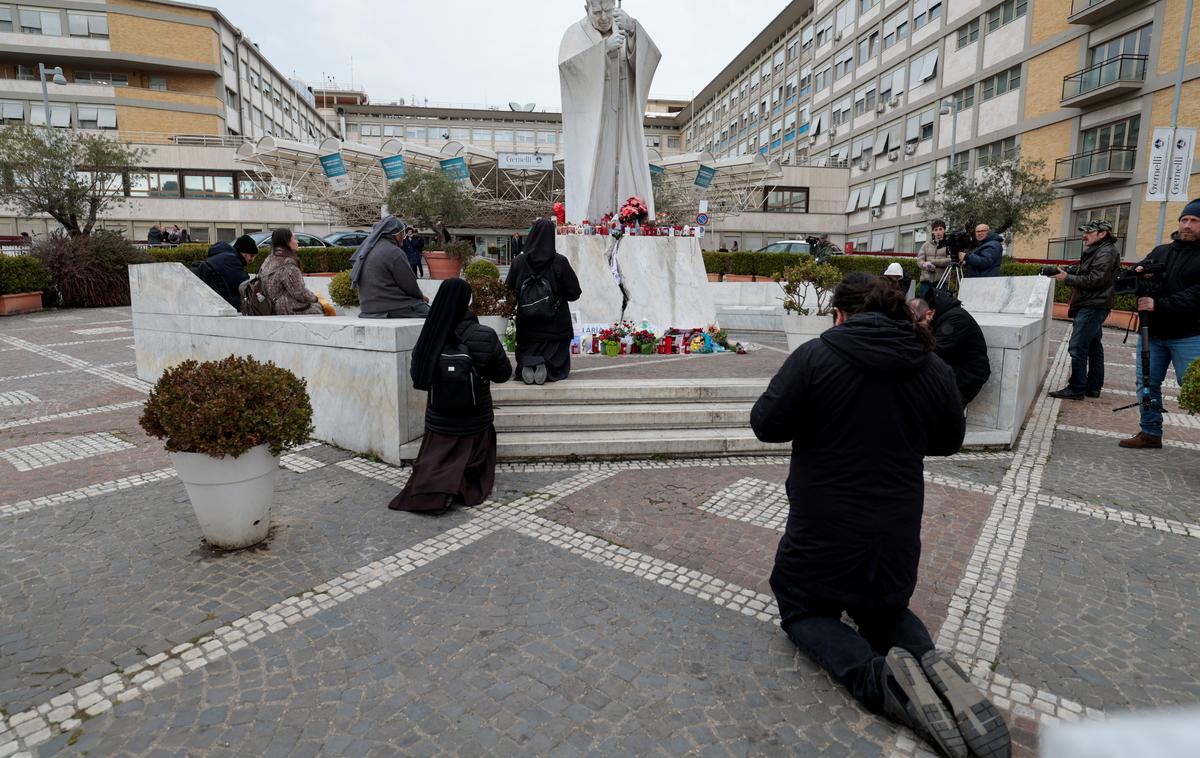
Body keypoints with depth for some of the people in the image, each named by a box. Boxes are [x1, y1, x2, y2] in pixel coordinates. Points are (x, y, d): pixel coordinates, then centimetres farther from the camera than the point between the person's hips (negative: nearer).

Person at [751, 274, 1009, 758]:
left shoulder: (814, 358, -17)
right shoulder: (934, 369, -2)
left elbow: (765, 425, -13)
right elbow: (949, 442, 11)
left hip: (823, 532, -4)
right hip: (898, 534, 5)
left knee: (803, 609, 19)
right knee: (886, 611, 30)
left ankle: (875, 674, -10)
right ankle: (933, 667, -3)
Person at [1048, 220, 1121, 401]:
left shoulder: (1106, 253, -11)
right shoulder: (1096, 251, 21)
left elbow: (1095, 279, -20)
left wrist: (1068, 279, -16)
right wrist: (1068, 272, 3)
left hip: (1092, 307, -11)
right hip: (1091, 306, 11)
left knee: (1078, 347, -12)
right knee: (1094, 347, 12)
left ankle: (1076, 389, -10)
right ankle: (1093, 387, 18)